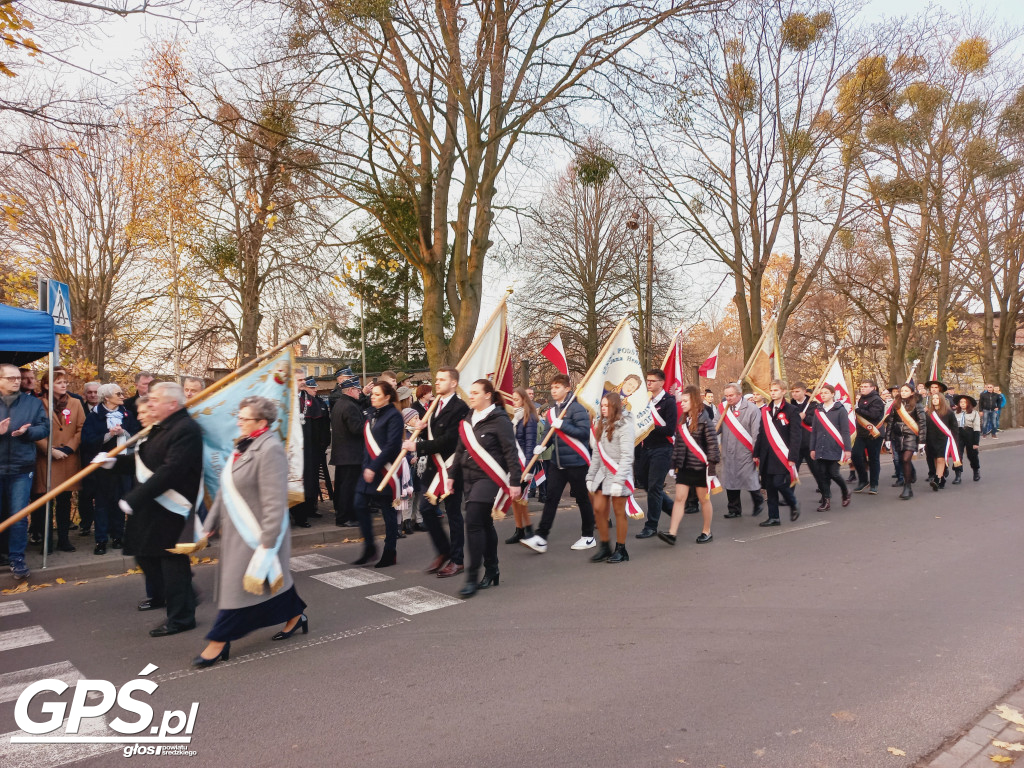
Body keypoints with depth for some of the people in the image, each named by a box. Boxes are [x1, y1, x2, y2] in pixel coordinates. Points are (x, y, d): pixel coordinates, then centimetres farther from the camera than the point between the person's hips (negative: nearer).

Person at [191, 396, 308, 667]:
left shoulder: (270, 449, -21)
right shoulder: (244, 446, 10)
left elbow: (274, 501, -24)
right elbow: (225, 491, 16)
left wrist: (267, 541, -24)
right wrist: (210, 525, 16)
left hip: (256, 534, -9)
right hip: (237, 532, 9)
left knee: (239, 585, 0)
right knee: (272, 578, 17)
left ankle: (219, 642, 11)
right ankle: (295, 616, 32)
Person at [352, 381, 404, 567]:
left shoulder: (393, 416, -11)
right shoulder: (370, 413, 13)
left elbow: (391, 446, -18)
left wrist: (374, 467, -21)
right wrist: (366, 466, 10)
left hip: (384, 470, -8)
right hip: (368, 468, 8)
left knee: (388, 511, 1)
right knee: (360, 506, 4)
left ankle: (390, 553, 13)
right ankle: (369, 547, 19)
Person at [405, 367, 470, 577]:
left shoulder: (460, 408, -14)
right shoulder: (435, 405, 13)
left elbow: (448, 439, -22)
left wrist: (418, 446, -21)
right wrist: (422, 429, -4)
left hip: (450, 467, -8)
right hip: (433, 466, 8)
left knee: (453, 513, 3)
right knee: (426, 509, 7)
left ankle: (457, 560, 17)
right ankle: (443, 551, 26)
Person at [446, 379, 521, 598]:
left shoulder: (499, 420, -10)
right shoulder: (468, 420, 12)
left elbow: (511, 453, -12)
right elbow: (460, 451, 17)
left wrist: (515, 482, -15)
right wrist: (452, 476, 12)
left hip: (489, 478, -7)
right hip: (470, 478, 7)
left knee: (473, 523, -14)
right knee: (484, 524, 13)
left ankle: (472, 578, -7)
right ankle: (491, 572, 24)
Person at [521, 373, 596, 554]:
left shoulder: (576, 408, -11)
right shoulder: (551, 412, 10)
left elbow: (584, 432, -20)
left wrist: (562, 425, -22)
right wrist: (541, 446, -2)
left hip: (576, 462, -6)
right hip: (557, 463, 6)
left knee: (582, 499, 7)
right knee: (551, 498, 1)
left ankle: (588, 537, 21)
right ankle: (541, 538, -1)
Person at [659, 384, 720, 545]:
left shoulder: (704, 420, -11)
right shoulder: (683, 420, 9)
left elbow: (712, 443, -13)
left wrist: (711, 464, -16)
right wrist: (675, 463, 11)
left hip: (700, 467, -6)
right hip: (684, 467, 6)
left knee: (704, 499, 9)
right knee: (679, 498, 0)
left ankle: (707, 532, 23)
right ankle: (672, 533, -4)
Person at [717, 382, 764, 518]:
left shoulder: (751, 409, -7)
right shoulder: (724, 408, 7)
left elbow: (756, 433, -9)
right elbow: (717, 428, 8)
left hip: (745, 452, -4)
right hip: (728, 453, 5)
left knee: (750, 480, 1)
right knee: (730, 481, 9)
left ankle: (758, 502, 28)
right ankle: (734, 509, 22)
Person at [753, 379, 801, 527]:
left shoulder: (791, 410, -3)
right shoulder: (765, 410, 12)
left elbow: (795, 435, -7)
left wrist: (791, 456, -13)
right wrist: (756, 454, 11)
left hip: (782, 455, -5)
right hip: (767, 455, 5)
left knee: (779, 483, -11)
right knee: (769, 486, 5)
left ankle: (793, 505, 17)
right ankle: (773, 517, 13)